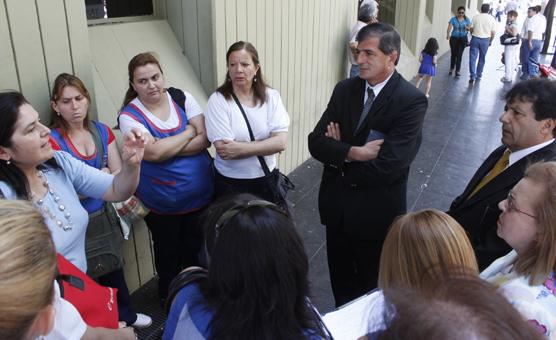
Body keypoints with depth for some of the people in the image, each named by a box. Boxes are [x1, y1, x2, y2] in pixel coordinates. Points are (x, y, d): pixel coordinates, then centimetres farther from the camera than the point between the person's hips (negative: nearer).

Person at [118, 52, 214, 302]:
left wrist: (166, 149, -22)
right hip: (161, 203, -2)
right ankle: (169, 299, 45)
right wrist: (189, 132, -16)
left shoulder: (182, 98, -4)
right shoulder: (129, 116, -13)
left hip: (201, 194, 3)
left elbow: (205, 139, -11)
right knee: (168, 253, 18)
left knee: (196, 249, 21)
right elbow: (153, 152, -27)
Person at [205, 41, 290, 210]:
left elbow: (280, 142, -14)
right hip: (231, 183, -2)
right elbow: (224, 150, -19)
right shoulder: (218, 100, -12)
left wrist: (240, 148, -22)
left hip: (267, 179, 3)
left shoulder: (271, 96, -4)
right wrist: (266, 145, -17)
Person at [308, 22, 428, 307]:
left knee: (372, 286, 19)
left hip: (376, 212, -4)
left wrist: (339, 154, -12)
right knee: (340, 280, 24)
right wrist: (352, 152, -23)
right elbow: (316, 142, -6)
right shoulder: (345, 89, 0)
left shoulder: (411, 100, -17)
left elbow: (387, 166, -26)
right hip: (336, 205, 5)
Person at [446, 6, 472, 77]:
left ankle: (457, 71, -6)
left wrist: (467, 28, -24)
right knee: (453, 54, 6)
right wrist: (448, 35, -30)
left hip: (463, 39, 0)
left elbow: (470, 28, 0)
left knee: (459, 54, -7)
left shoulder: (467, 19, 2)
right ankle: (451, 69, 26)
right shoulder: (453, 19, -3)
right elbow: (449, 28, -12)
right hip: (454, 38, 0)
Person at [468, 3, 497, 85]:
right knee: (482, 59, 14)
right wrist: (490, 41, 15)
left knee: (473, 58, -1)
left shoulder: (475, 17, -1)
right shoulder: (492, 19, -1)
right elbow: (493, 32, 0)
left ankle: (472, 76, -11)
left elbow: (471, 28, 2)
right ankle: (478, 76, 22)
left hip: (475, 38, -1)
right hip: (485, 40, 1)